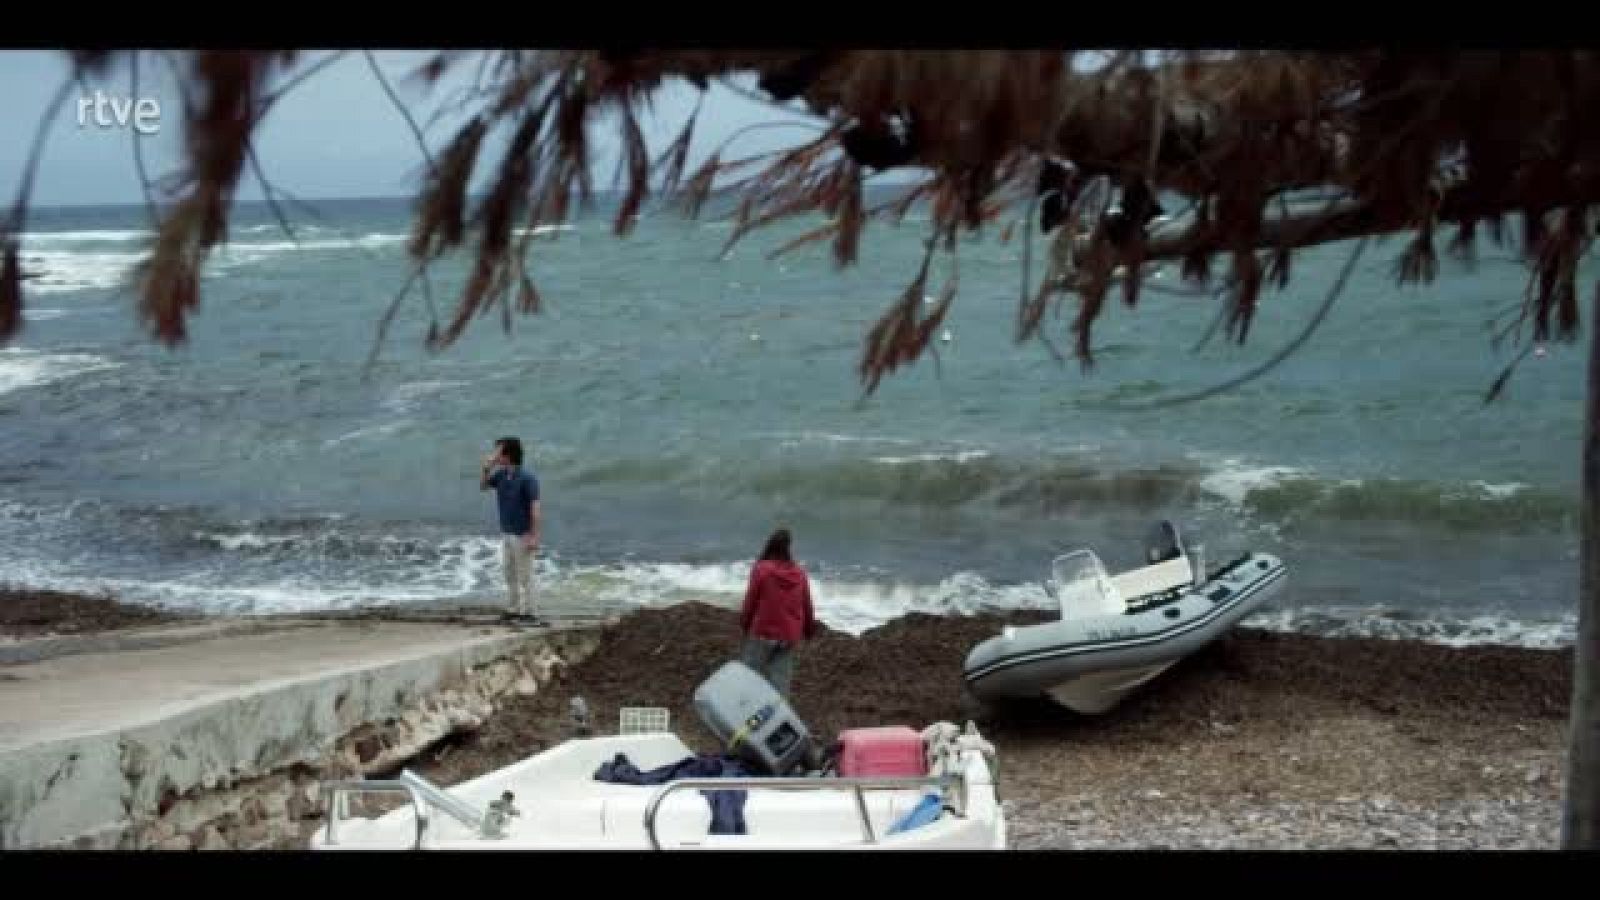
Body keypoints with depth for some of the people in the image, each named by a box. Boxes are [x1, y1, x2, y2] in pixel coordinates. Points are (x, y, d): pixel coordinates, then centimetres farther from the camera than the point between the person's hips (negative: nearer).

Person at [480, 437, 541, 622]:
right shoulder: (501, 475, 3)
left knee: (525, 576, 0)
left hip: (522, 535, -8)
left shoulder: (527, 478, -18)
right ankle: (512, 610, 21)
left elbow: (535, 508, -19)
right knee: (510, 575, 13)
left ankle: (527, 612, 7)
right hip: (506, 533, 8)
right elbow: (482, 485, 16)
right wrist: (488, 465, -2)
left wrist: (534, 536, -22)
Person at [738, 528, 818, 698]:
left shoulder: (761, 569, -9)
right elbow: (807, 606, 11)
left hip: (763, 633, -4)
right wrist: (810, 630, 25)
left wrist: (744, 625, 8)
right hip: (789, 637, 4)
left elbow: (751, 601, -6)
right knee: (781, 678, 6)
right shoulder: (800, 574, 5)